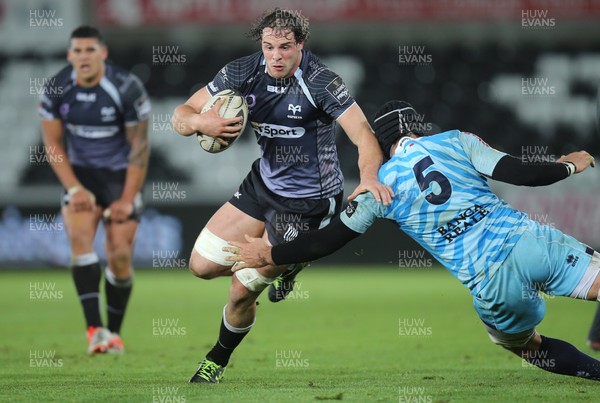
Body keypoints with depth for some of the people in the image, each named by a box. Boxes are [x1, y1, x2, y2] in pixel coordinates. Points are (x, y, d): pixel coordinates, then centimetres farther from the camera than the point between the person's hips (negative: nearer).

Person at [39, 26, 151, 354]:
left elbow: (139, 146, -11)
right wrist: (75, 189, -11)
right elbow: (52, 143, -1)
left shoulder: (127, 89, -18)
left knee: (120, 257, -7)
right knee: (79, 238, -22)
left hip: (121, 175, -2)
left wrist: (127, 199, -13)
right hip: (80, 174, 2)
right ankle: (94, 328, -29)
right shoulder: (56, 90, -10)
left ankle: (114, 332, 12)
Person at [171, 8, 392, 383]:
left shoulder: (321, 81, -25)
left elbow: (361, 131, -35)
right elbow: (182, 115, -5)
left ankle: (219, 360, 26)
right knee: (202, 265, 6)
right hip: (263, 182, 6)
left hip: (308, 201, -6)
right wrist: (199, 121, -30)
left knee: (242, 291, -4)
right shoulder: (244, 72, -10)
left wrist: (369, 176, -55)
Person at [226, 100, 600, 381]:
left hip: (492, 286, 0)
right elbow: (518, 173, 1)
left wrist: (270, 254, 26)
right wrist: (570, 166, 19)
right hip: (530, 241, 0)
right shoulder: (456, 141, 10)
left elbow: (329, 240, 13)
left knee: (519, 342, 24)